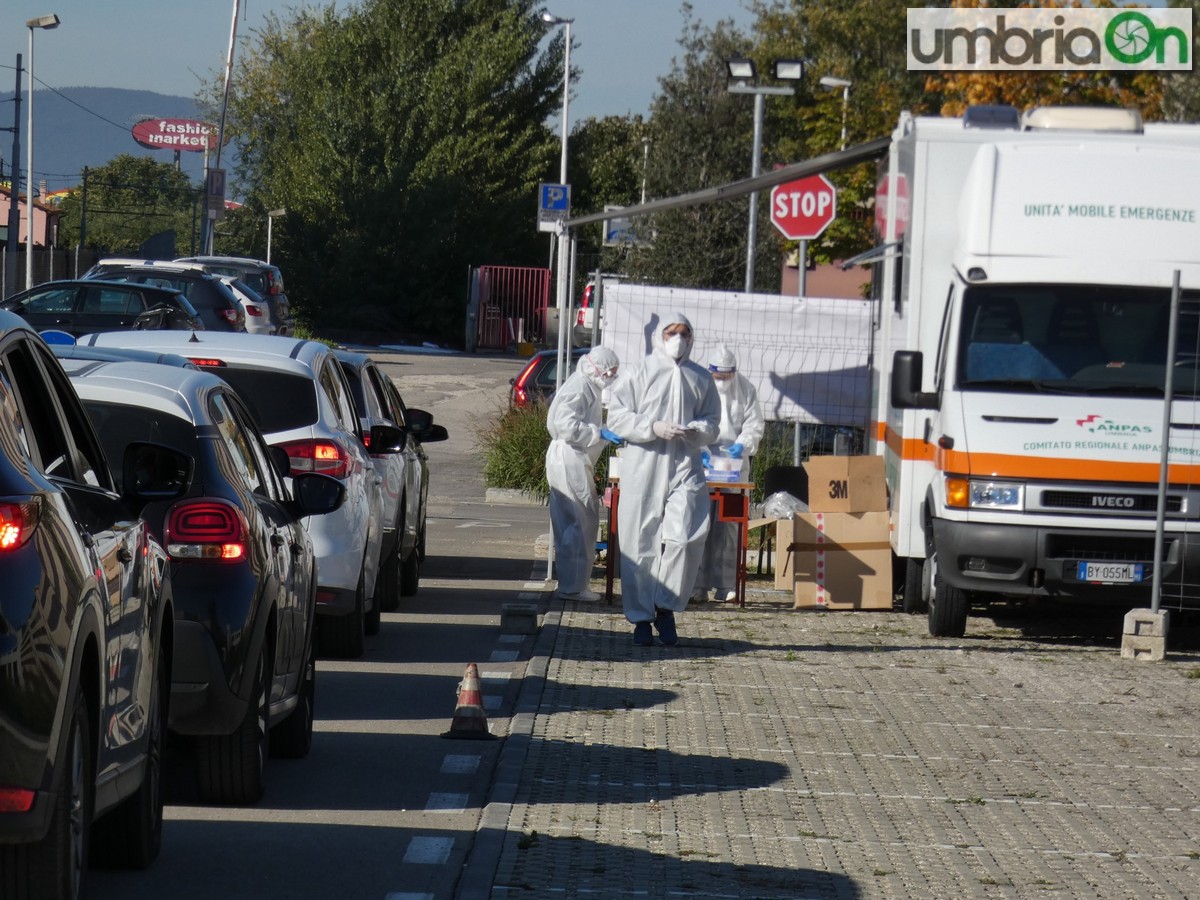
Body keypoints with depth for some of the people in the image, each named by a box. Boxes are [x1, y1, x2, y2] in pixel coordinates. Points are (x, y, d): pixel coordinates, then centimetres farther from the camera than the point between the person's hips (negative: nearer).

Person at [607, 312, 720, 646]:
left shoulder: (700, 378, 13)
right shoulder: (639, 373, 4)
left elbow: (712, 420, 16)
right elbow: (617, 416, -1)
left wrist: (697, 430, -6)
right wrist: (654, 428, -15)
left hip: (685, 465, 2)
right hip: (643, 467, -2)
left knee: (687, 535, -15)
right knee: (640, 543, 1)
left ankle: (666, 606, 1)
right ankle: (641, 616, 10)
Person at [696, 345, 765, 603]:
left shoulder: (746, 390, 6)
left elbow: (755, 424, 6)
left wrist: (741, 446, -13)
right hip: (700, 463, -2)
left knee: (728, 525, -1)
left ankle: (725, 584, 1)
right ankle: (698, 585, -6)